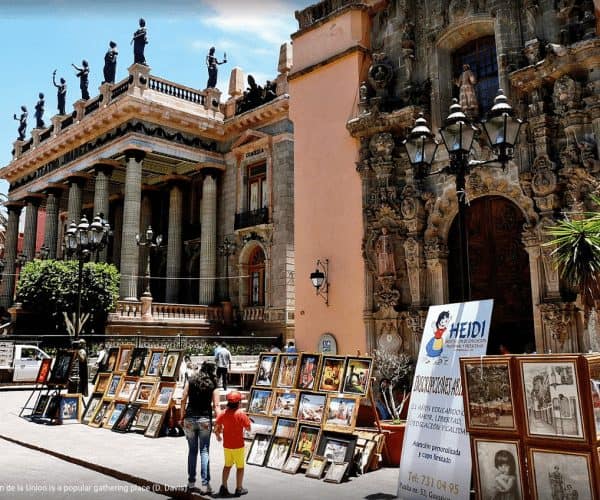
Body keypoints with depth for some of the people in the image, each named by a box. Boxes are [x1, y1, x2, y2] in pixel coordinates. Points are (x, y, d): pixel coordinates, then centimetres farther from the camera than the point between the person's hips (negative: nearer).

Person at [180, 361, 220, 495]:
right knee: (204, 451, 4)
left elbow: (183, 400, -2)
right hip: (205, 419, -1)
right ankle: (205, 484, -2)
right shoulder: (212, 385, -1)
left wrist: (182, 417, 6)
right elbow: (216, 406, -6)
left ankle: (191, 482, 20)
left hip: (190, 419, 2)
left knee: (192, 450, 14)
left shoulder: (191, 380, 2)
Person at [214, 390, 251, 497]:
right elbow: (248, 428, -14)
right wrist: (248, 421, 5)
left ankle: (223, 487, 19)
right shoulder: (241, 414, -17)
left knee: (227, 465, 20)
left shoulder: (223, 414, -4)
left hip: (226, 445, 4)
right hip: (238, 445, -4)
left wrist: (218, 435, 17)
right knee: (240, 467, 11)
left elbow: (216, 428, -2)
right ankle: (239, 489, 17)